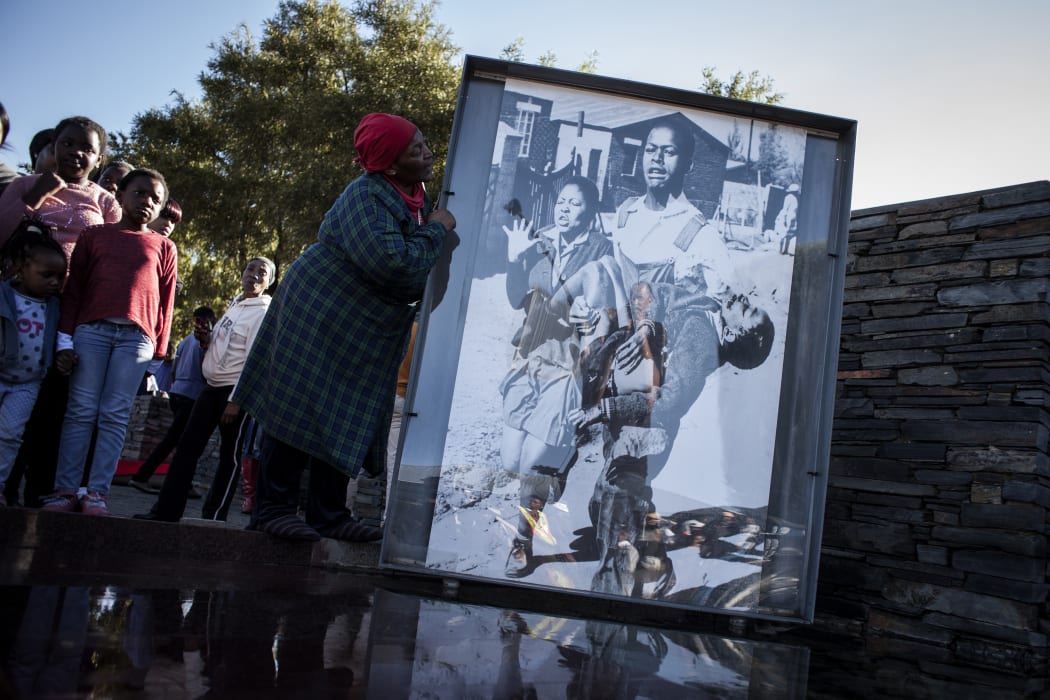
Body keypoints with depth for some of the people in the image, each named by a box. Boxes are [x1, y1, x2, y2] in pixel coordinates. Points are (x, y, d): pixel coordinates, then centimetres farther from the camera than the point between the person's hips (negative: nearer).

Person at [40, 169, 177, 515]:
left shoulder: (163, 247, 18)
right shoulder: (96, 235, 17)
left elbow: (166, 301, 13)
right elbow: (73, 289, 11)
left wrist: (159, 349, 6)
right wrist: (65, 339, 2)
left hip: (136, 337, 0)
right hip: (91, 329, 0)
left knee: (114, 417, -4)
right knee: (80, 411, -3)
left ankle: (97, 493, -4)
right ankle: (65, 490, -1)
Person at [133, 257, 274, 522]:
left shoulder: (264, 313, -7)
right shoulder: (235, 305, 16)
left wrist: (236, 400, -19)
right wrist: (207, 339, 3)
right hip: (212, 386, 8)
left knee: (230, 454, 0)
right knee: (188, 446, 4)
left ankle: (213, 516, 7)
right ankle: (166, 510, 8)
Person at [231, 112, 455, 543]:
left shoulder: (417, 199, 9)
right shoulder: (366, 197, -18)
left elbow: (425, 266, 16)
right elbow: (387, 261, -31)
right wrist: (435, 231, -19)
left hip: (369, 334, 9)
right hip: (321, 316, -9)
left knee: (348, 423, 8)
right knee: (302, 411, -5)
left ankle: (329, 515, 13)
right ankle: (273, 507, 3)